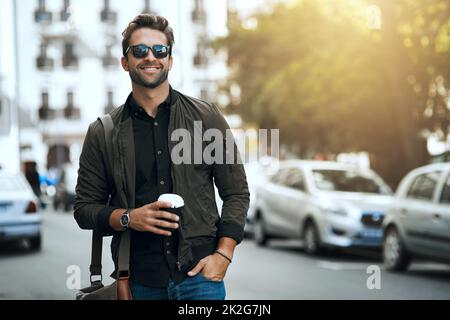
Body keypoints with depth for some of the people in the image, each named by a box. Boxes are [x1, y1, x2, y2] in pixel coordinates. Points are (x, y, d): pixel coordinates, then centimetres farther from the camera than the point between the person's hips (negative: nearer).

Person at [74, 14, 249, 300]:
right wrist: (127, 218, -11)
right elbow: (85, 207, 8)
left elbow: (237, 192, 5)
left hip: (199, 273, -1)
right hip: (137, 281, 1)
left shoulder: (206, 117, 4)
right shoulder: (103, 133, 5)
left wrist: (223, 254, -6)